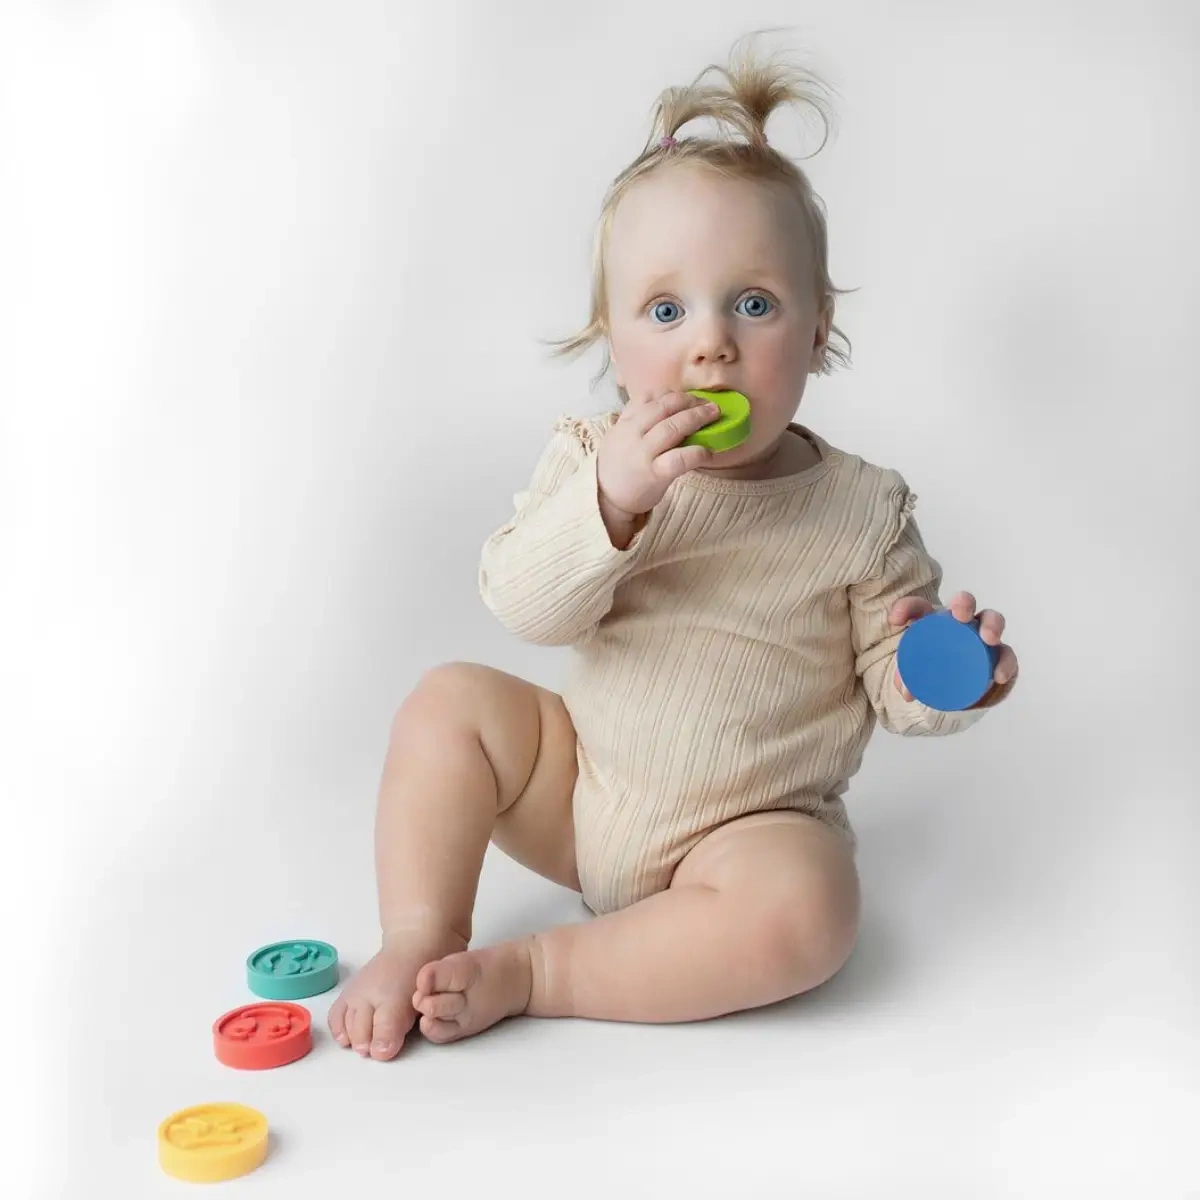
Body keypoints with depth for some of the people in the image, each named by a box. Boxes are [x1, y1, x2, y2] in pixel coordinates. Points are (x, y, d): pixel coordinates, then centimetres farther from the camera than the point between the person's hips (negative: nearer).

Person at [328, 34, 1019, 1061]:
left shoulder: (861, 512, -9)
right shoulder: (593, 458, -5)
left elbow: (895, 689, -3)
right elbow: (524, 608, -18)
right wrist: (610, 498, -34)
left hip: (747, 828, -2)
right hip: (580, 787, 3)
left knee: (805, 911, -31)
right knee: (450, 701, -11)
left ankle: (531, 972, -19)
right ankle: (421, 942, -4)